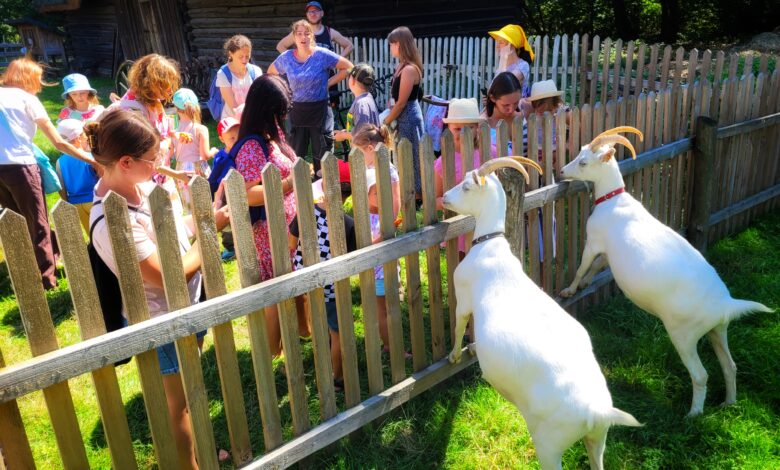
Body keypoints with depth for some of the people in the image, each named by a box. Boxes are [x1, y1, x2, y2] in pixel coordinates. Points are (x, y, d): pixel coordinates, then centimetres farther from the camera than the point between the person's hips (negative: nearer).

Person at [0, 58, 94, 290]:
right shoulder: (27, 99, 3)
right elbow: (58, 143, 0)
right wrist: (91, 159, 4)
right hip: (20, 166, -5)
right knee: (38, 225, 5)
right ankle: (46, 277, 10)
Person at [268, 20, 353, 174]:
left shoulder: (322, 55, -8)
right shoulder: (286, 58, 1)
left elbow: (348, 67, -3)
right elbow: (271, 73, 19)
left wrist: (328, 83, -6)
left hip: (320, 111, -3)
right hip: (296, 111, 3)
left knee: (321, 156, 4)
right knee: (296, 155, 10)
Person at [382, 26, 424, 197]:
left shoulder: (409, 69, -20)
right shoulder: (402, 66, 8)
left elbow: (401, 102, -19)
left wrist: (386, 122, -12)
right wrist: (389, 117, 6)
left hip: (409, 116, -9)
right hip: (403, 115, 9)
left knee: (410, 156, 2)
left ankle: (416, 192, 15)